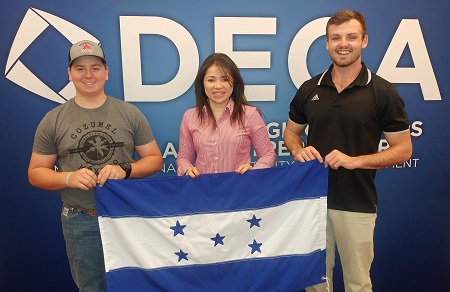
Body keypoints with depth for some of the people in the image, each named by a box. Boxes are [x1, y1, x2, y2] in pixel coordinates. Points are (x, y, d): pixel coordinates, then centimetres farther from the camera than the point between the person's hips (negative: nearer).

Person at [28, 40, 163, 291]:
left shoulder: (130, 113, -2)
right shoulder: (53, 120, 0)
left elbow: (155, 159, 0)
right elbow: (36, 172, 3)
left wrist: (125, 169, -19)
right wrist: (68, 178, -17)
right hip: (80, 222, 1)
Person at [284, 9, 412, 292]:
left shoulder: (383, 92, -7)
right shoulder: (309, 88, 2)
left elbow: (403, 149, -5)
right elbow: (291, 132, 12)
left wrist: (355, 160, -20)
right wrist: (298, 150, -11)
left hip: (357, 204, -3)